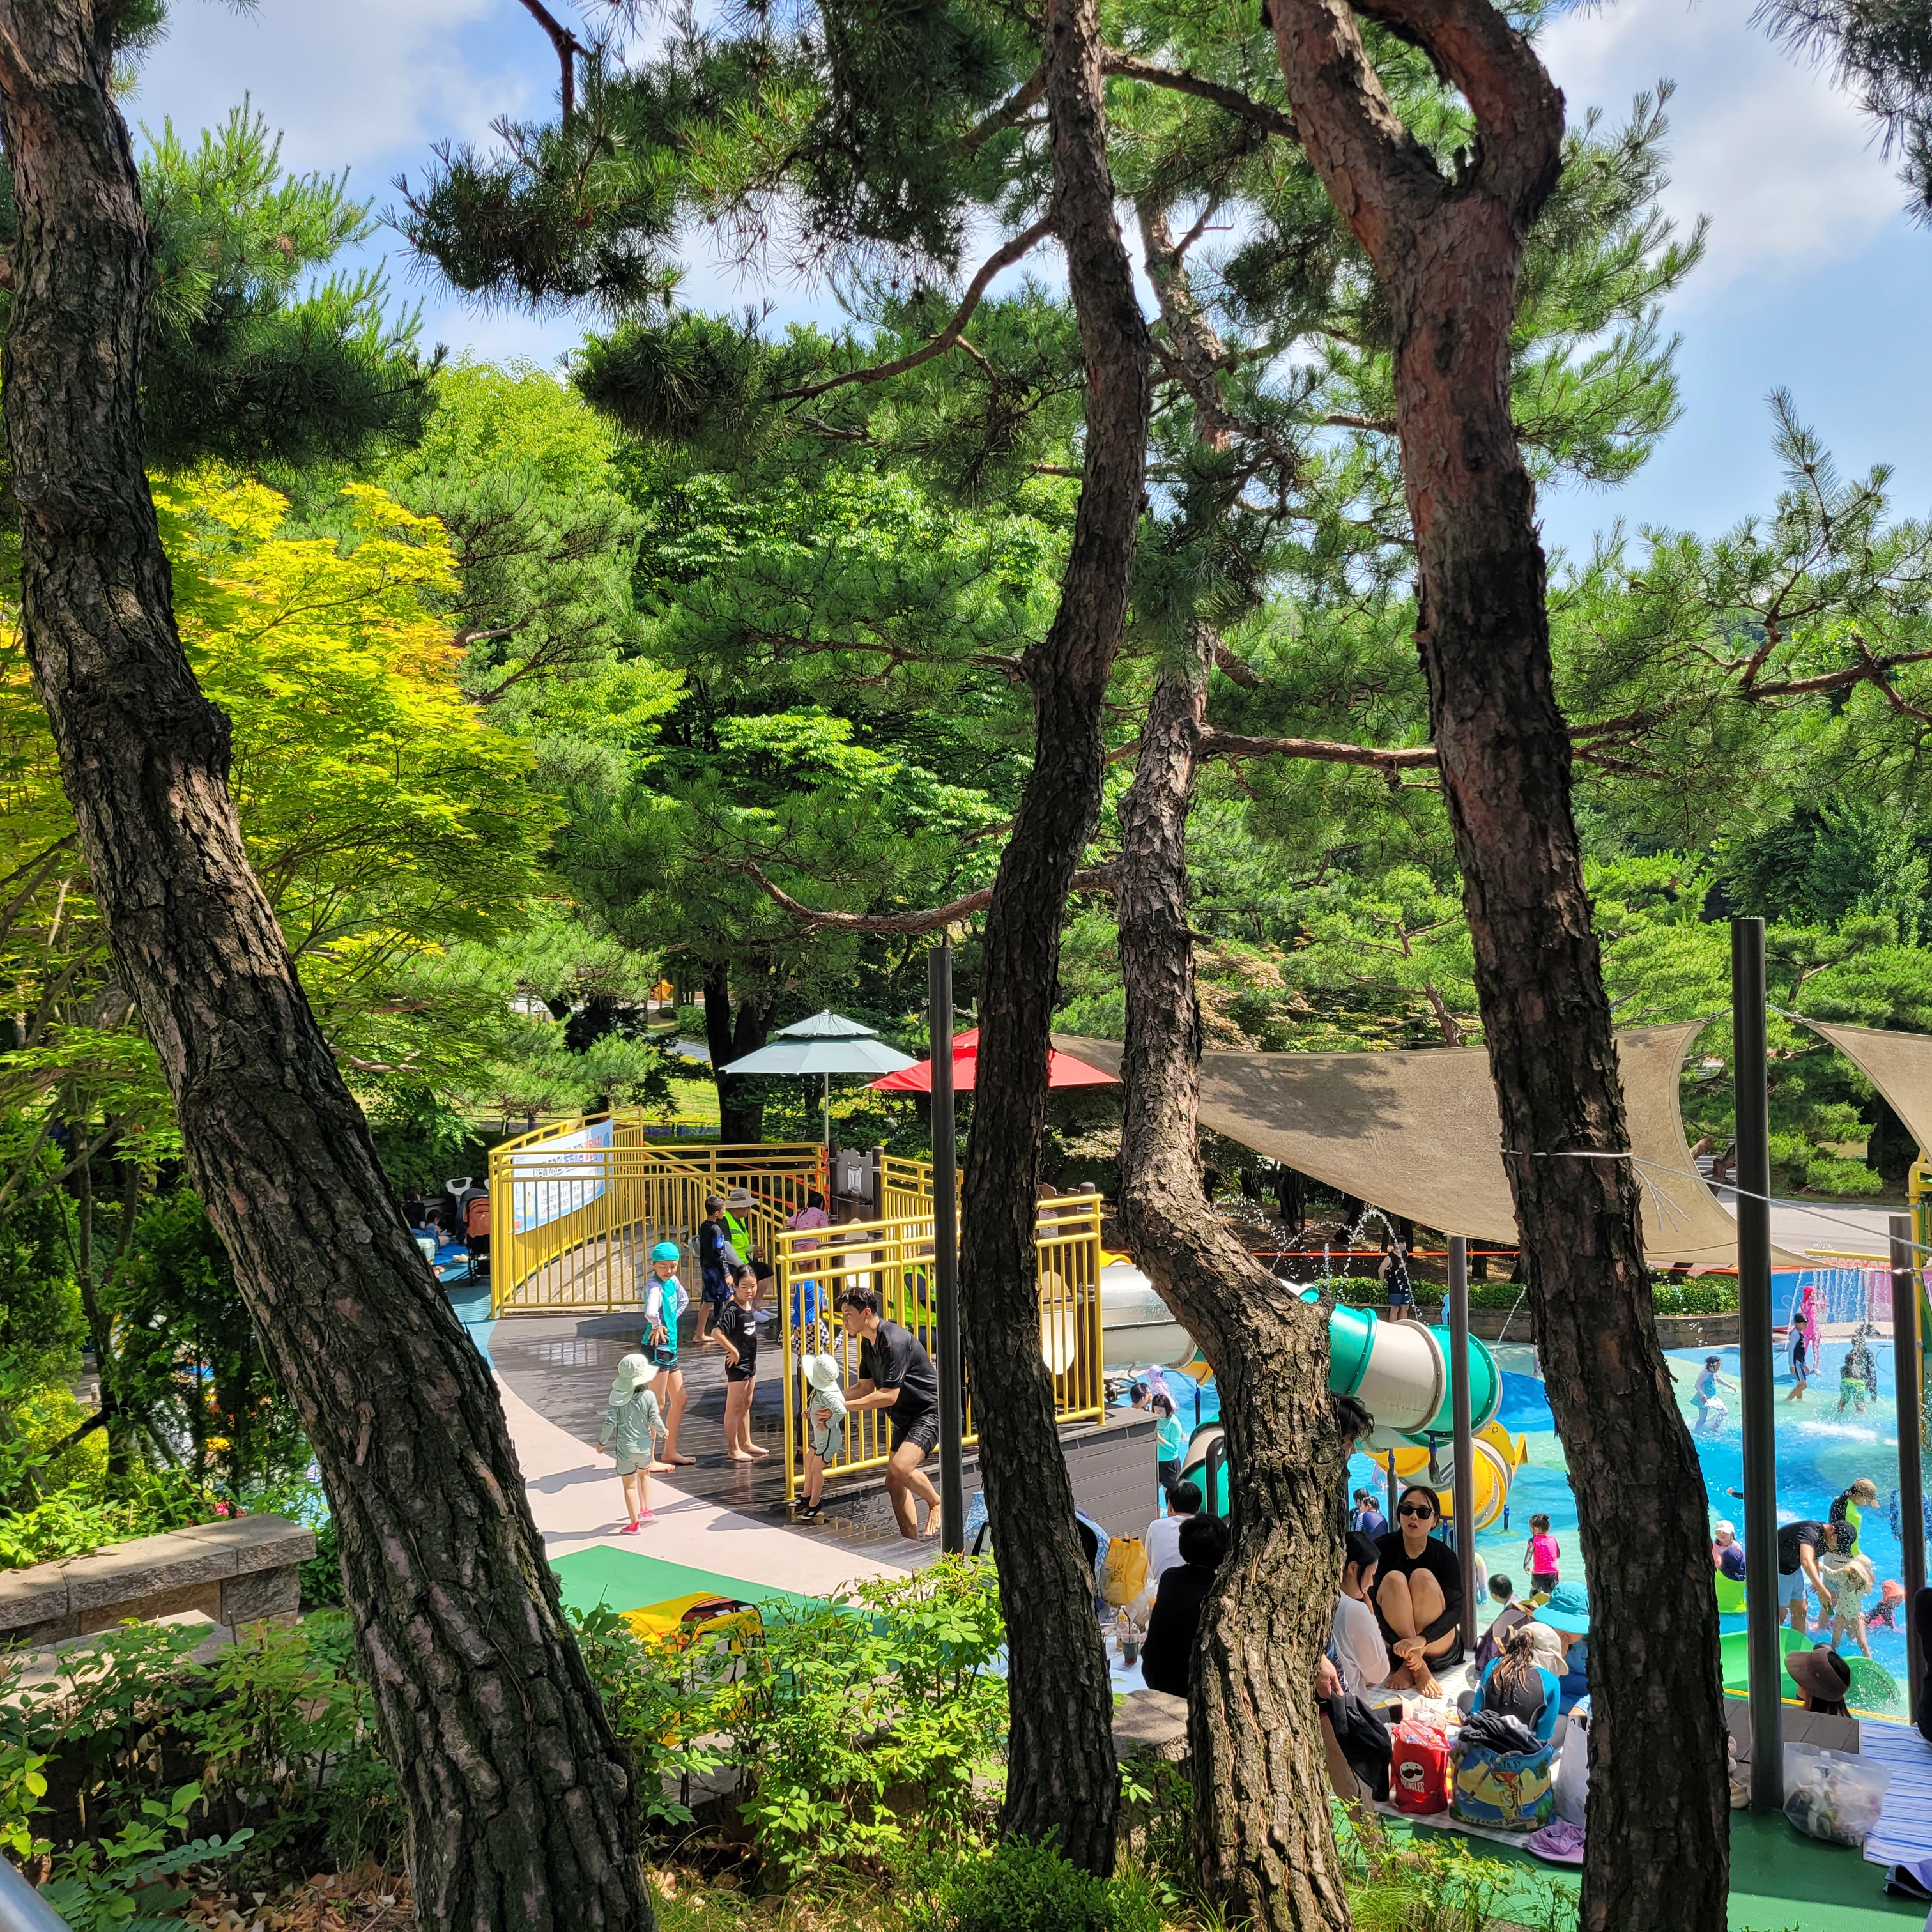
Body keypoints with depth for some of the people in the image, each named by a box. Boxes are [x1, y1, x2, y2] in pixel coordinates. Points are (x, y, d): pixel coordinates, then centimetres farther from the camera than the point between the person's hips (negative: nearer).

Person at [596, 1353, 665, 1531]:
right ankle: (645, 1511, 27)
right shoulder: (649, 1396, -11)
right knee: (643, 1475, 29)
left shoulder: (616, 1396, -9)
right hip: (644, 1446, 1)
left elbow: (610, 1422, -12)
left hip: (625, 1448, -1)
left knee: (629, 1485, 10)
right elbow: (655, 1421, -9)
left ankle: (635, 1523, 15)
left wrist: (602, 1442, 1)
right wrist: (662, 1432, 12)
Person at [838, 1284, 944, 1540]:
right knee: (894, 1482, 7)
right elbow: (865, 1387, 13)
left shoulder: (894, 1341, -25)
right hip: (904, 1417, 10)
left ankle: (936, 1503, 0)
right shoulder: (868, 1342, 6)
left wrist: (842, 1406, -26)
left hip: (929, 1411, -10)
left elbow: (888, 1396, -27)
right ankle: (912, 1547, 17)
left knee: (900, 1467, -27)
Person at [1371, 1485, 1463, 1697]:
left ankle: (1408, 1666, -23)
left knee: (1423, 1577, -24)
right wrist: (1396, 1644, -31)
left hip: (1439, 1647, 0)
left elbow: (1456, 1610, -16)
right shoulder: (1382, 1549, -7)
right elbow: (1373, 1605, -14)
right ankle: (1419, 1668, -28)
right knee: (1394, 1579, -25)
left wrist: (1422, 1639, -34)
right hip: (1394, 1642, 0)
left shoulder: (1444, 1555, -6)